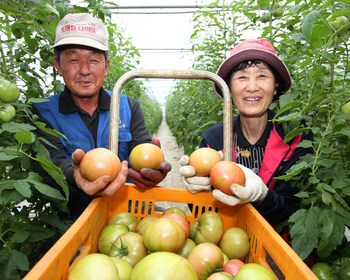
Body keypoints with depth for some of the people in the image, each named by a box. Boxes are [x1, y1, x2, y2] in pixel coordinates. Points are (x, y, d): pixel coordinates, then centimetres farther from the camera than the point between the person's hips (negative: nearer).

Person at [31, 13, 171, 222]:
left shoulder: (129, 107, 7)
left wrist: (152, 168, -32)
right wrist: (77, 178, -40)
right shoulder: (43, 113, 0)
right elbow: (52, 164, -15)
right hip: (72, 219, -2)